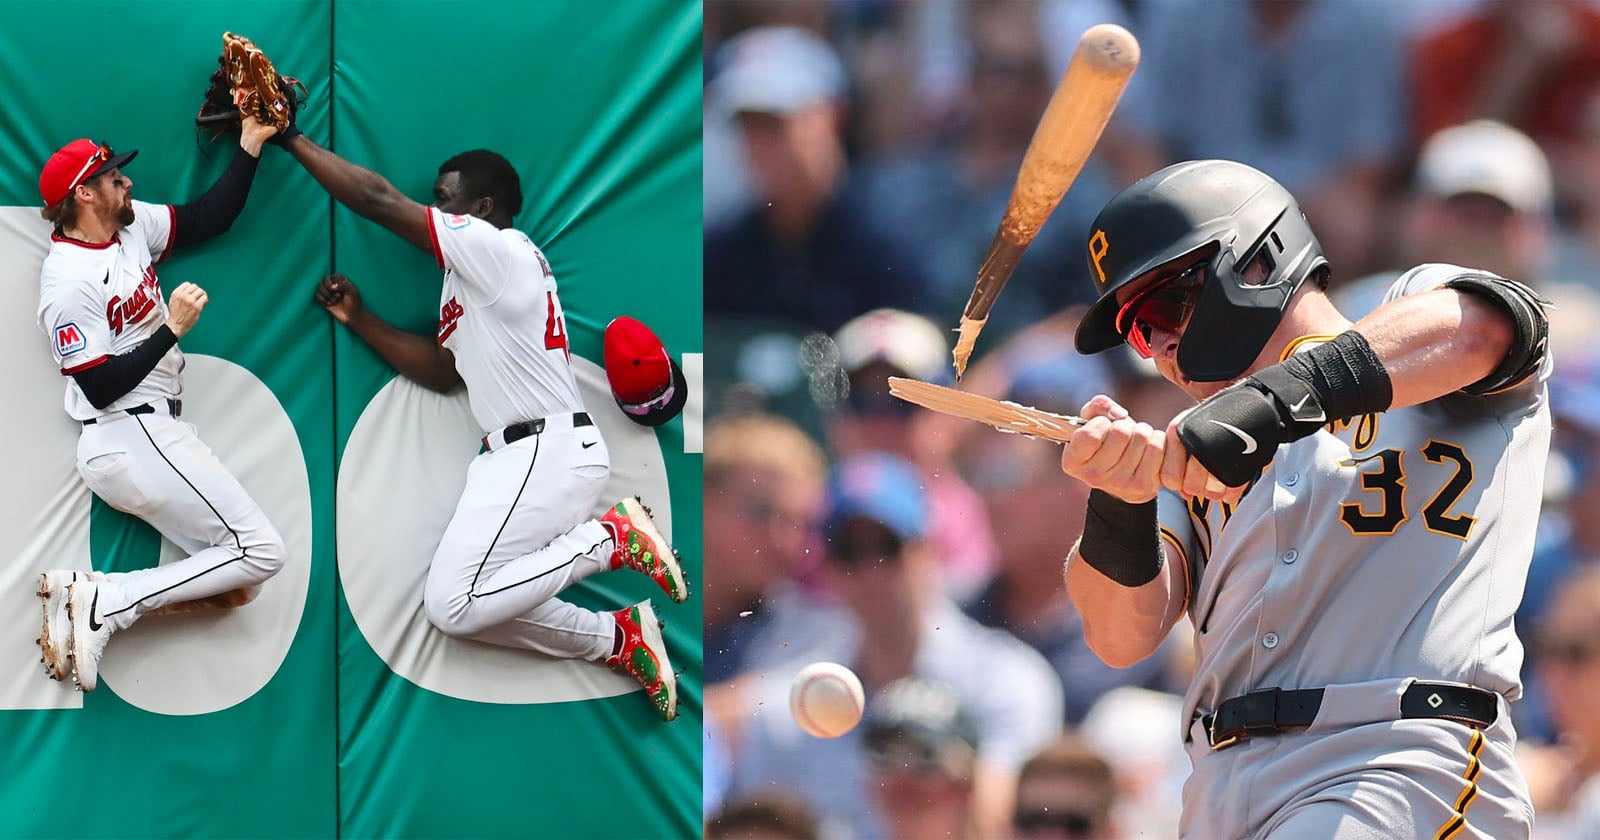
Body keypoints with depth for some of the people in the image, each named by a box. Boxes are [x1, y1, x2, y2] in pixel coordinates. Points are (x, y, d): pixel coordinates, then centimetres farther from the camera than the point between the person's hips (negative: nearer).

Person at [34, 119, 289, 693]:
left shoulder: (132, 227, 8)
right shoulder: (70, 280, -16)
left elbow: (211, 218, 18)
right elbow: (102, 387, -19)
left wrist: (250, 145, 9)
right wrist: (172, 329, -19)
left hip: (148, 436, 10)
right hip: (132, 443, -10)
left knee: (236, 585, 4)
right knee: (259, 552, -14)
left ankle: (79, 598, -5)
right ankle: (106, 603, -15)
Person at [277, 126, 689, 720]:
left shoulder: (498, 249, -9)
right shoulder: (476, 279, 22)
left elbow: (378, 201, -11)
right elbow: (442, 372, 24)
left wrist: (293, 141, -5)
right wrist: (359, 321, 19)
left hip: (546, 454, -10)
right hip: (523, 455, 10)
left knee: (454, 605, -19)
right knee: (458, 605, 5)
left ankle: (613, 539, -12)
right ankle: (618, 641, 6)